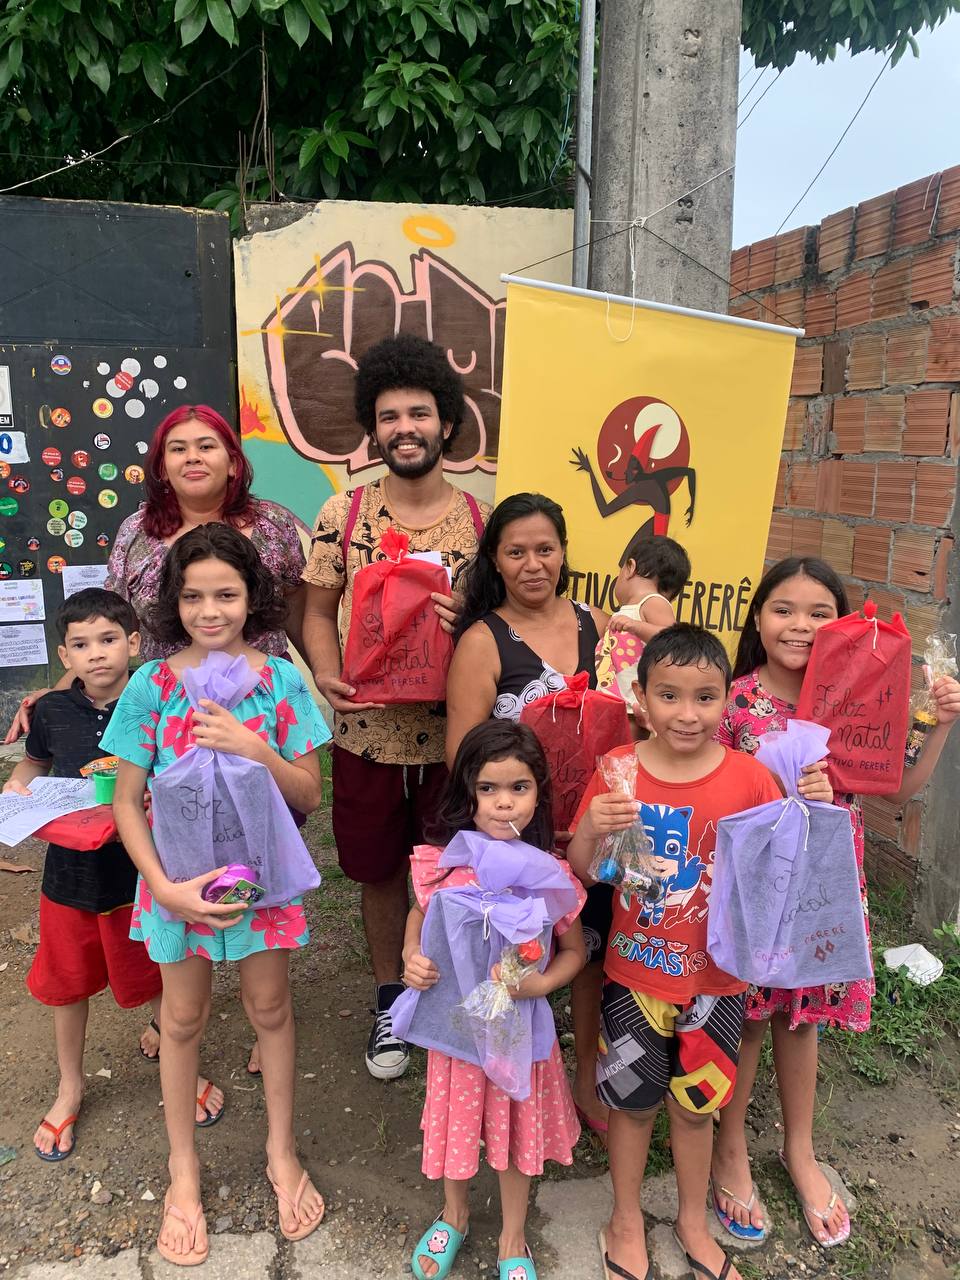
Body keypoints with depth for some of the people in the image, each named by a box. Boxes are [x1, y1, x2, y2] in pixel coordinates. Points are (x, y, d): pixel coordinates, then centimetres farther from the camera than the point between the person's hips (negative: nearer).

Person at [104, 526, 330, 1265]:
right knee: (183, 1018, 17)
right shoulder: (151, 685, -12)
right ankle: (183, 1167, 40)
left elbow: (309, 795, -9)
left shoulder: (280, 680, -11)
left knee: (271, 1009, 16)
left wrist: (253, 747, -26)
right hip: (177, 876, 0)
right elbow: (127, 801, -8)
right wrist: (165, 888, -18)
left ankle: (282, 1153, 40)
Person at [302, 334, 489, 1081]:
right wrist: (326, 674, -15)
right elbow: (320, 610, 4)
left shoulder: (480, 519, -3)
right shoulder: (344, 513, -2)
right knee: (379, 871, 16)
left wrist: (468, 623, -20)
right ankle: (390, 999, 39)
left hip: (452, 734, 0)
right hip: (368, 731, 1)